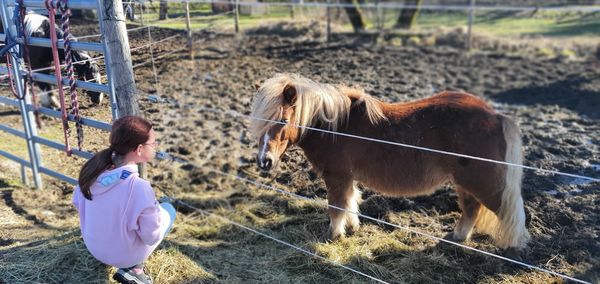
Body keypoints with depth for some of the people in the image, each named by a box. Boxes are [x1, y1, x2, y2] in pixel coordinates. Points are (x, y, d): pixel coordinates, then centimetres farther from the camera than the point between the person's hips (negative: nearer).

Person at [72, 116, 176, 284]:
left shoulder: (93, 168, -15)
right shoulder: (138, 187, -33)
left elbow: (77, 202, 3)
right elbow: (152, 236, -22)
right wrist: (158, 210, -4)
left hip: (93, 247, 6)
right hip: (123, 255, -6)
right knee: (169, 209, 13)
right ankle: (132, 268, 7)